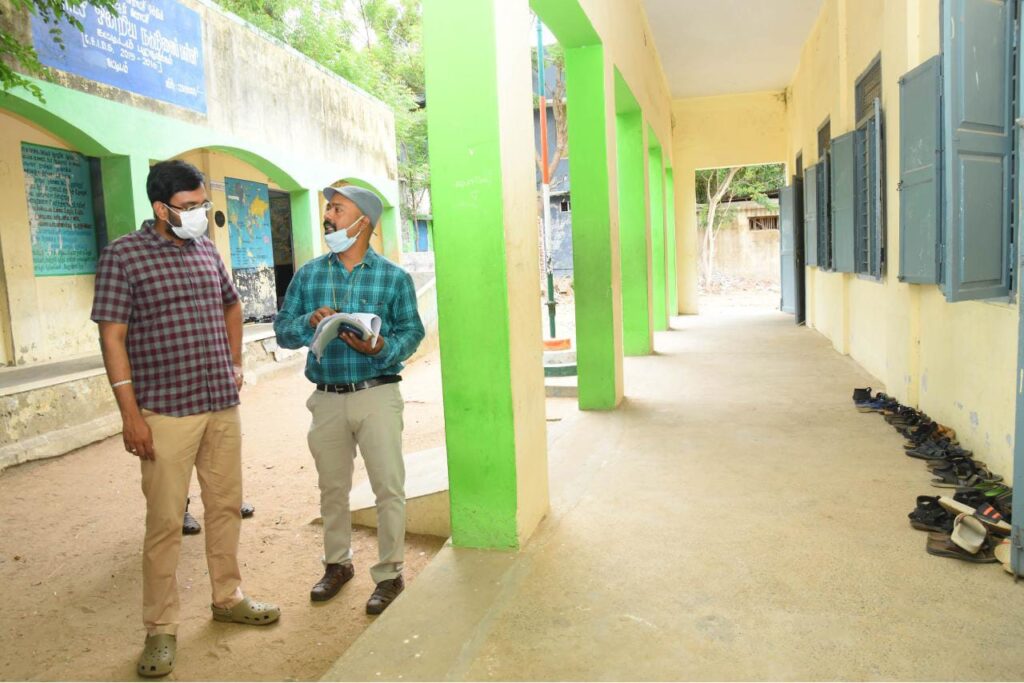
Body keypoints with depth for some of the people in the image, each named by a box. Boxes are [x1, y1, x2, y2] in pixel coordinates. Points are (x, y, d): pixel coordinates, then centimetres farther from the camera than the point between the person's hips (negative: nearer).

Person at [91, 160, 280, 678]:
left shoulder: (207, 250, 11)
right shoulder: (123, 255, -6)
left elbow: (232, 307, 27)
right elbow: (112, 337, -10)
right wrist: (131, 414, -14)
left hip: (223, 406, 6)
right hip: (166, 413, -6)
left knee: (226, 506, 14)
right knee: (165, 522, 1)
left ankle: (228, 598, 31)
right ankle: (160, 629, 16)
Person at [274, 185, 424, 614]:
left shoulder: (394, 277, -2)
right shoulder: (308, 274, 6)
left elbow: (411, 331, -1)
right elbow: (283, 330, 6)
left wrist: (382, 348, -21)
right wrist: (309, 322, -15)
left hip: (377, 394, -3)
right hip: (327, 398, 3)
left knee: (389, 487, 1)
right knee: (332, 487, 16)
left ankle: (389, 573, 17)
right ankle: (337, 563, 36)